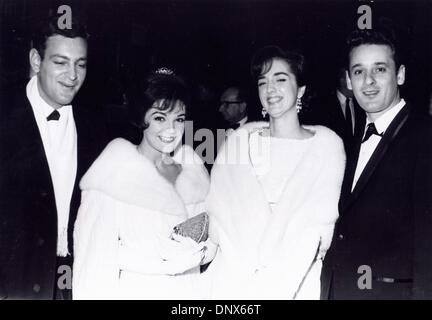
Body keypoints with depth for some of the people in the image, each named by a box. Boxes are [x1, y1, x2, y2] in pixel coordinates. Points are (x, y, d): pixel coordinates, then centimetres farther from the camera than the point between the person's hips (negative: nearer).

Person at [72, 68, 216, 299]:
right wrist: (158, 261, -25)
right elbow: (95, 250, -16)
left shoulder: (193, 169, 0)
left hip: (185, 289, 4)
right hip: (131, 290, -4)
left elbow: (210, 235, 6)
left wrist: (202, 252, -14)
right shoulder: (115, 167, -13)